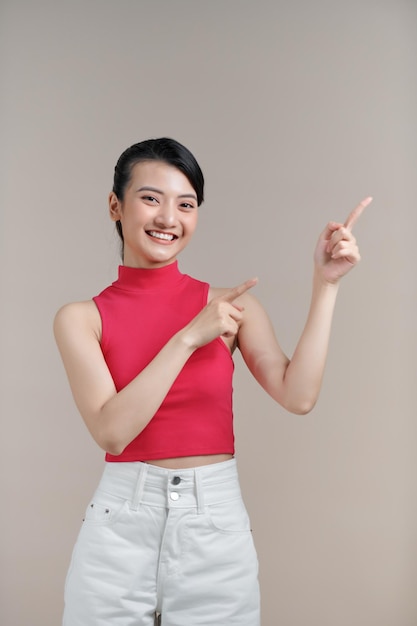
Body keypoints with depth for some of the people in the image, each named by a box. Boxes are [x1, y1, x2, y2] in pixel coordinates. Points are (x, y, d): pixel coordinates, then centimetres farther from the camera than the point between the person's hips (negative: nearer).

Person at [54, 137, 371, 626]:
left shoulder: (230, 305, 0)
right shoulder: (81, 318, -2)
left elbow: (297, 396, -12)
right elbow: (111, 431, -14)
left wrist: (324, 284, -11)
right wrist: (189, 337, -18)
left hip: (217, 523, 1)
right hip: (121, 520, -1)